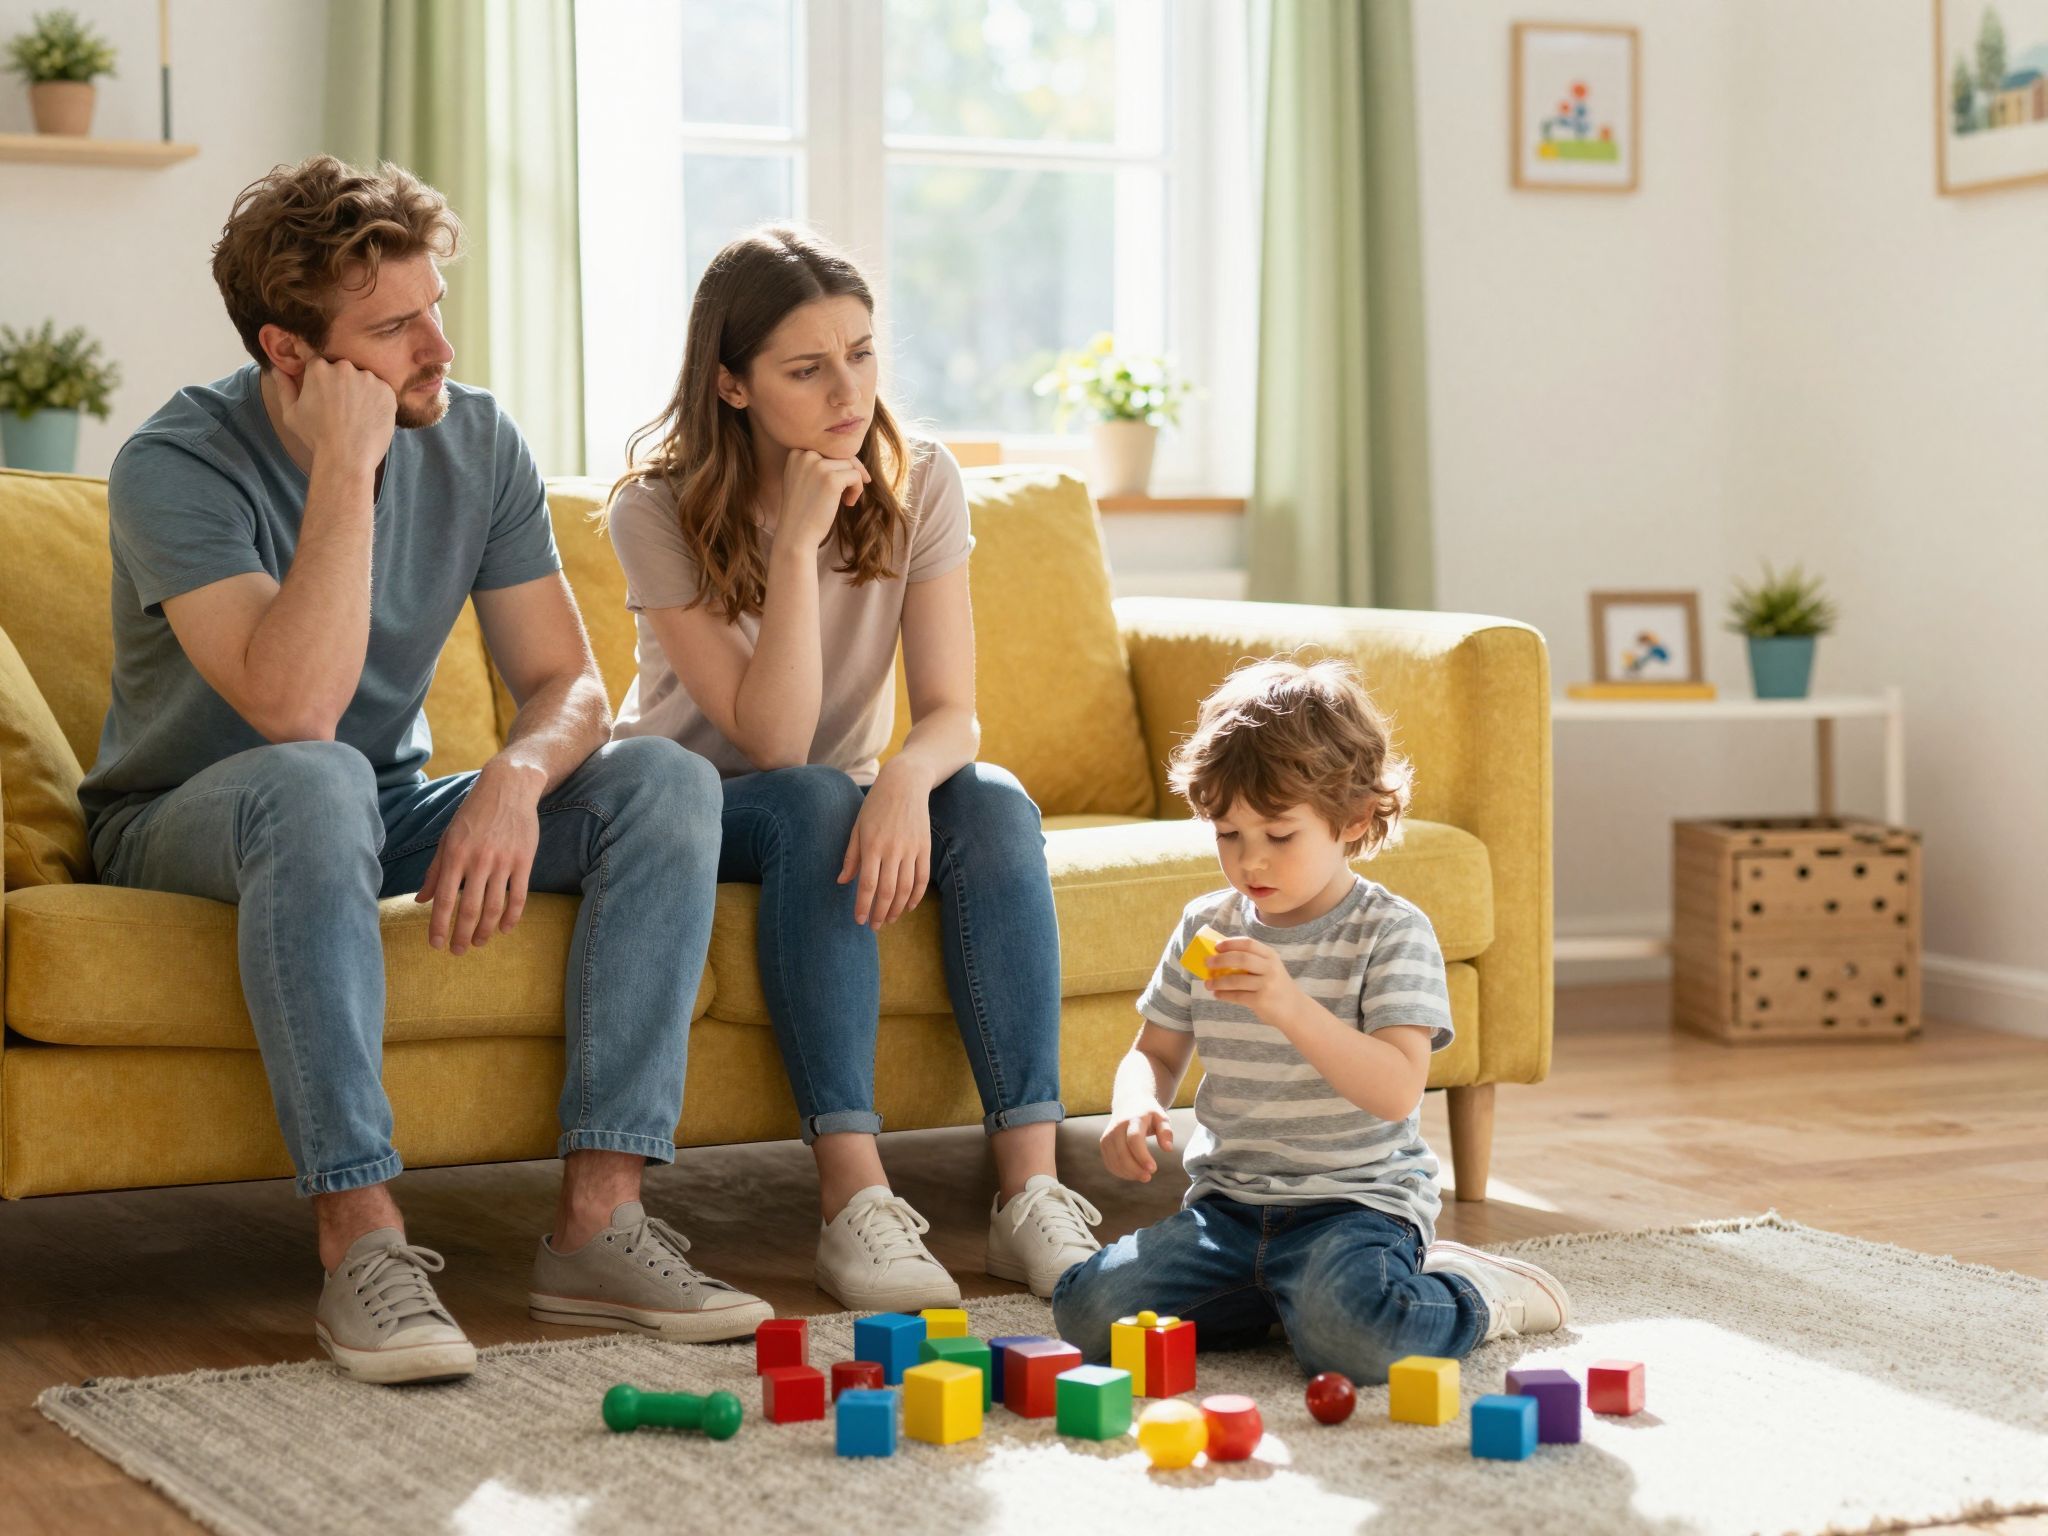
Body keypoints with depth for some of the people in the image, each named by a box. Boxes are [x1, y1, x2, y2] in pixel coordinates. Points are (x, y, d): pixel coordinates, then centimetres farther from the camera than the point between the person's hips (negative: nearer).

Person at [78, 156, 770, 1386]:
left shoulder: (474, 443, -6)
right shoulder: (177, 468, -22)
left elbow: (568, 684, -7)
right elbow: (295, 708, -36)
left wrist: (514, 778, -30)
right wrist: (347, 469, -34)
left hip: (385, 810, 6)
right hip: (188, 819, -5)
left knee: (669, 783, -16)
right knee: (316, 783, -40)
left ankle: (600, 1218, -23)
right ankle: (362, 1241, -39)